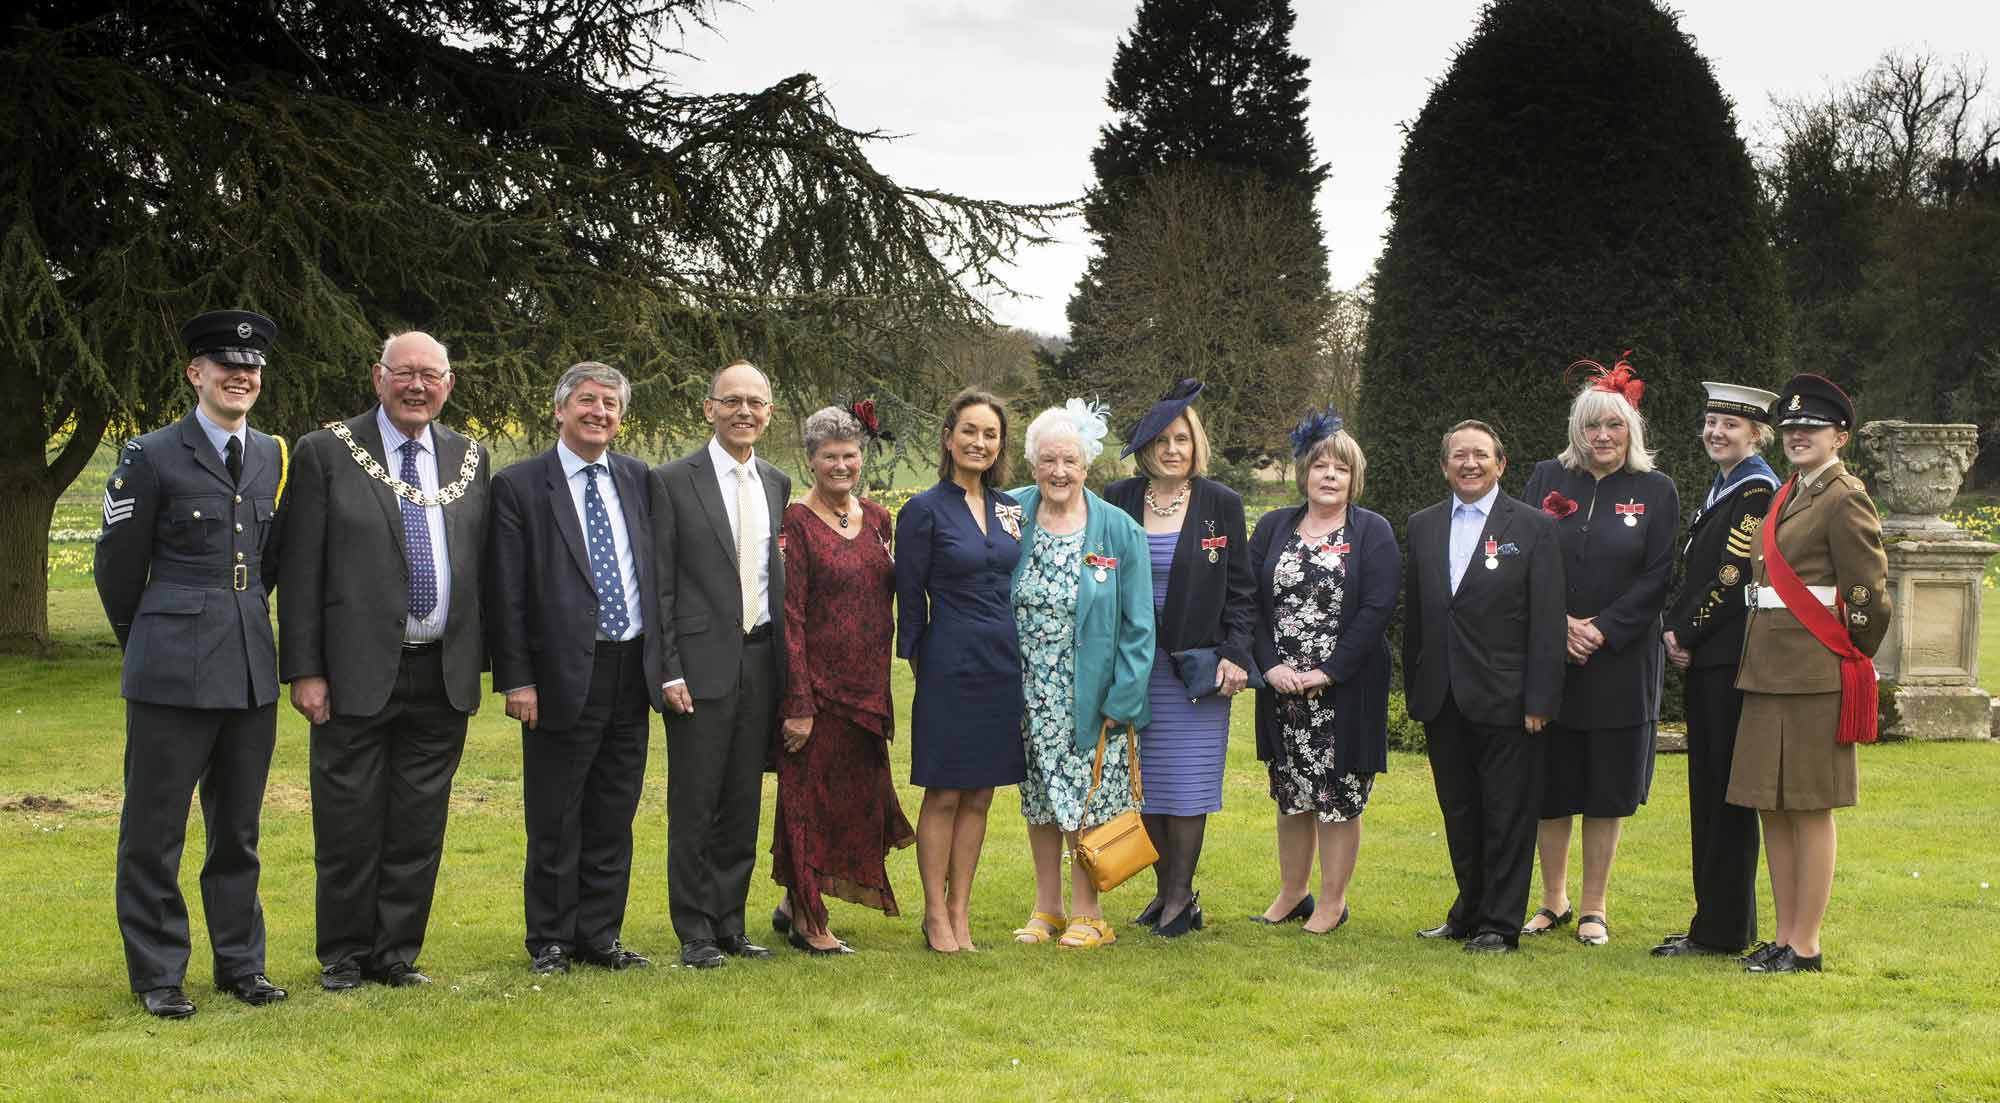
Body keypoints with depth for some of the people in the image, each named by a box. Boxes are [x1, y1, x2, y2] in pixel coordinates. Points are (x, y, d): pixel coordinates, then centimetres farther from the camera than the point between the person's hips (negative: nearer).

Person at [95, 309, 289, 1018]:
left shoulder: (275, 457, 10)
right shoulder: (153, 457, -5)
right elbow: (118, 567, 2)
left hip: (251, 667, 5)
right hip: (173, 669, -5)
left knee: (238, 828, 13)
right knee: (154, 828, 2)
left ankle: (241, 963, 22)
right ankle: (157, 974, 11)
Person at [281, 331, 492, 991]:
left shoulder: (470, 460, 11)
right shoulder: (326, 453, -1)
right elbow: (300, 571, -4)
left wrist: (476, 663, 10)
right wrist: (303, 670, -9)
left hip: (443, 679, 4)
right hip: (357, 675, -3)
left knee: (419, 826, 8)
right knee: (349, 825, 3)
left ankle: (397, 952, 19)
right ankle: (345, 955, 17)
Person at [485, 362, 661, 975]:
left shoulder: (640, 481, 9)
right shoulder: (520, 486, -4)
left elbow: (658, 573, 13)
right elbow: (505, 594, -6)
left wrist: (663, 664, 7)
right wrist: (516, 679, -11)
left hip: (631, 672, 4)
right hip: (563, 676, -4)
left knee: (613, 820, 11)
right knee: (555, 822, 4)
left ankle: (599, 936, 21)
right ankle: (550, 942, 15)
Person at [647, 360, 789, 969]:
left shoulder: (777, 485, 12)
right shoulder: (672, 481, -4)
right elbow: (660, 585, -5)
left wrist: (785, 663, 9)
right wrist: (670, 670, -11)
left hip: (761, 661, 5)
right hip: (703, 662, -5)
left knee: (744, 801, 10)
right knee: (695, 804, 0)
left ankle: (730, 923, 19)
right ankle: (695, 933, 9)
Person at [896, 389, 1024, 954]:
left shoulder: (1011, 509, 10)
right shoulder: (924, 511, -6)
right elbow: (909, 599, -3)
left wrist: (1020, 655, 11)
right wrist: (920, 664, -1)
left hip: (1004, 666, 5)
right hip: (950, 666, -5)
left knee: (979, 795, 9)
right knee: (944, 794, 1)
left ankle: (961, 912, 17)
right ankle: (936, 915, 10)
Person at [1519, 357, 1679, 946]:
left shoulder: (1656, 490, 1)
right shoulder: (1547, 479, 5)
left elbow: (1659, 576, -4)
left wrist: (1602, 630, -13)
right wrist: (1559, 624, -11)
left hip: (1622, 663, -1)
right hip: (1548, 658, 2)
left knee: (1607, 788, 4)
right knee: (1549, 786, 7)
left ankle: (1595, 909, 14)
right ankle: (1553, 901, 21)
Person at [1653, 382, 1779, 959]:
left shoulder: (1757, 491, -12)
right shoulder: (1720, 488, 18)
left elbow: (1733, 577, -17)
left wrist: (1685, 634, -11)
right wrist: (1676, 630, 5)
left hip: (1734, 658, -10)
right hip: (1707, 657, 10)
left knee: (1728, 789, -5)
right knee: (1707, 786, 13)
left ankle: (1722, 929, 1)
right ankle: (1715, 920, 20)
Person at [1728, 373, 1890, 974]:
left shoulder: (1845, 500, -9)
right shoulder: (1786, 496, 16)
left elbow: (1870, 595, -9)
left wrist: (1849, 660, 1)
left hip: (1815, 676, -8)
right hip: (1766, 671, 8)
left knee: (1809, 809, -2)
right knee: (1771, 807, 11)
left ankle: (1806, 946, 5)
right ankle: (1784, 936, 20)